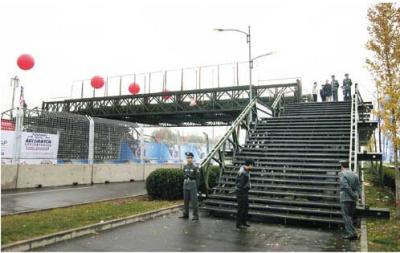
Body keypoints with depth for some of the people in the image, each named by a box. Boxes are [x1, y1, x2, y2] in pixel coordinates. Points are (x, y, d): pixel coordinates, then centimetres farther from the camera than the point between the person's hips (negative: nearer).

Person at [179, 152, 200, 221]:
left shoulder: (195, 167, -8)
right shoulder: (185, 167, 7)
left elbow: (197, 178, -6)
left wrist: (196, 186, -7)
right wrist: (184, 184, 12)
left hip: (193, 186, -5)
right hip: (186, 186, 6)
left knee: (194, 201, -3)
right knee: (185, 200, 11)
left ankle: (196, 216, 3)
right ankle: (186, 214, 22)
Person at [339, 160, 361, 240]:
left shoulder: (341, 174, -8)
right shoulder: (354, 174, 13)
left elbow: (346, 186, -17)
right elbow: (358, 186, 7)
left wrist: (354, 196, -12)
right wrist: (358, 196, 1)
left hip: (345, 198, -6)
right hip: (353, 200, 7)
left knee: (346, 216, -1)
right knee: (350, 216, 15)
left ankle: (352, 233, -7)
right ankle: (347, 233, 19)